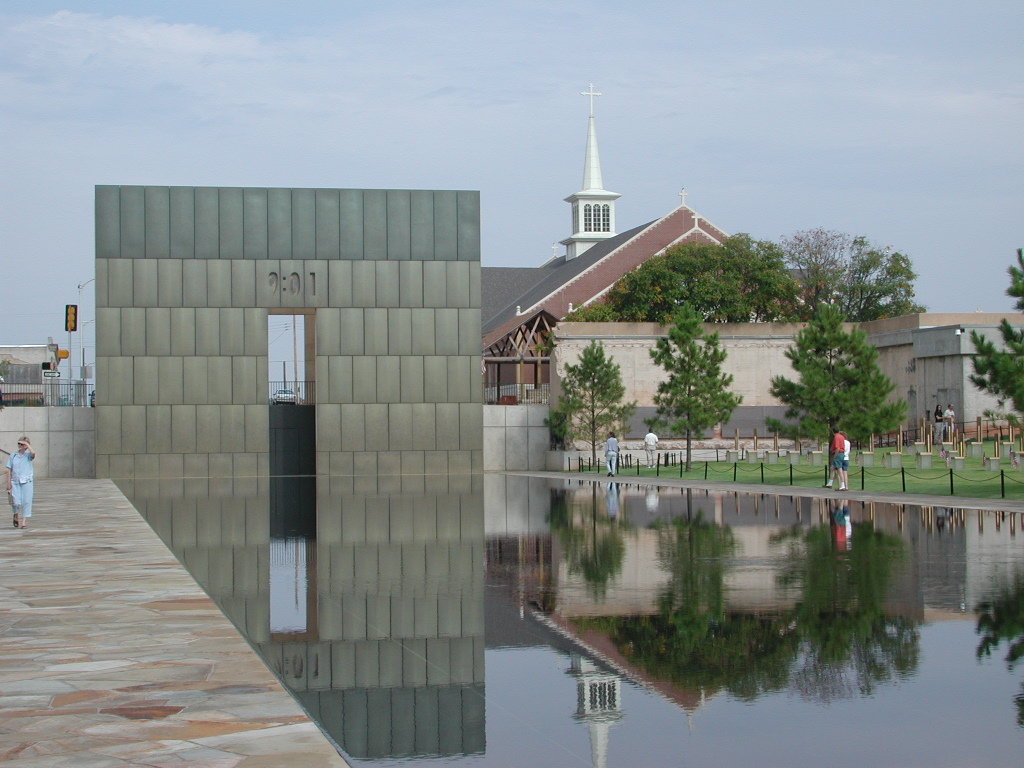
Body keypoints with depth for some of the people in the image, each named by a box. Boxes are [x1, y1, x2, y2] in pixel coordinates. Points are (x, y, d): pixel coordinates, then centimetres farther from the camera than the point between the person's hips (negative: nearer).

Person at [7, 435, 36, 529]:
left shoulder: (28, 455, 1)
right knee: (17, 502, -7)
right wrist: (9, 483, 2)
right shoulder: (13, 455, 6)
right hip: (15, 482, 1)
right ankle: (17, 517, 21)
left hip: (26, 482, -1)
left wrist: (27, 444, -12)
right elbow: (9, 470, 7)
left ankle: (24, 521, 7)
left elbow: (33, 453, -26)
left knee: (26, 502, -2)